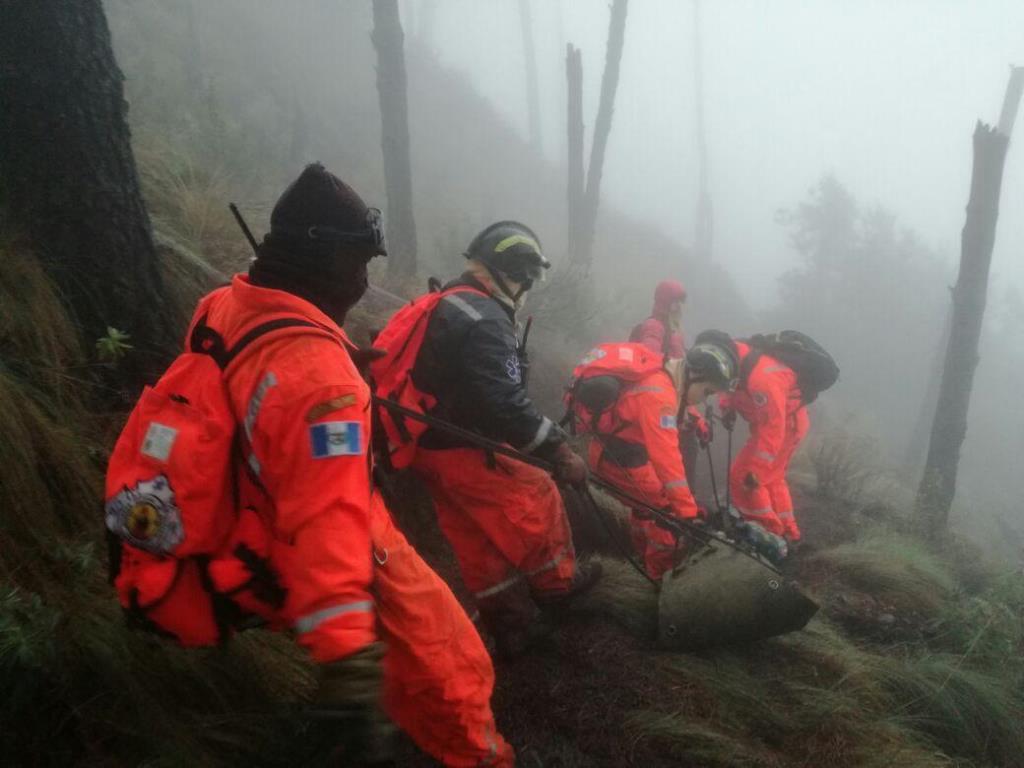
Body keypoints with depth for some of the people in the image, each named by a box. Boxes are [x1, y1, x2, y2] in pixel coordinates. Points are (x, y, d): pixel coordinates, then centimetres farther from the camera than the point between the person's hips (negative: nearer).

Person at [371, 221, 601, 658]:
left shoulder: (447, 305, 11)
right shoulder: (484, 320, -22)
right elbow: (505, 403, -29)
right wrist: (559, 449, -23)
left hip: (431, 445, 10)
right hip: (460, 451, -10)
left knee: (478, 541, 15)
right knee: (537, 499, 7)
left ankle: (513, 626, 25)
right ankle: (557, 582, 28)